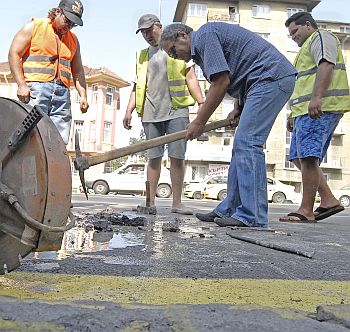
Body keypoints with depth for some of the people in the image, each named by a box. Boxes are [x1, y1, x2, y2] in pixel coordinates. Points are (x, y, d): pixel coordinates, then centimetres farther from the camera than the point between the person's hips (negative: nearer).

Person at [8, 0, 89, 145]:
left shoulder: (73, 39, 23)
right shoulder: (35, 27, 9)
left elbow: (78, 71, 23)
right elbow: (14, 54, 2)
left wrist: (83, 95, 8)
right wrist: (22, 85, -10)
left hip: (62, 93, 4)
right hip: (36, 88, -4)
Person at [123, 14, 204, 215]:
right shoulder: (143, 56, 22)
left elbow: (191, 79, 7)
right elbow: (138, 86, 20)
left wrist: (201, 102, -4)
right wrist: (129, 110, 9)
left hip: (176, 110, -3)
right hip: (151, 113, 3)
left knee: (177, 157, -6)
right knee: (154, 157, 1)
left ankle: (177, 203, -1)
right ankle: (151, 201, 4)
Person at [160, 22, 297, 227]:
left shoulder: (204, 35, -8)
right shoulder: (202, 47, 24)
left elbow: (221, 82, -17)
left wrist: (199, 122, -10)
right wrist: (238, 108, 10)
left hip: (271, 76, -11)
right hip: (269, 80, 11)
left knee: (247, 143, -16)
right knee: (243, 144, 6)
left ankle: (252, 216, -14)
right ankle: (229, 210, 10)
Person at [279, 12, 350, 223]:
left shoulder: (321, 37, 5)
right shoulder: (309, 46, 35)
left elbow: (326, 65, -15)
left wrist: (317, 97, -29)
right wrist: (295, 115, 30)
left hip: (320, 108, -11)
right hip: (309, 110, 11)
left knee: (308, 157, -15)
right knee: (300, 158, 6)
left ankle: (306, 211, -13)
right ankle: (328, 200, 7)